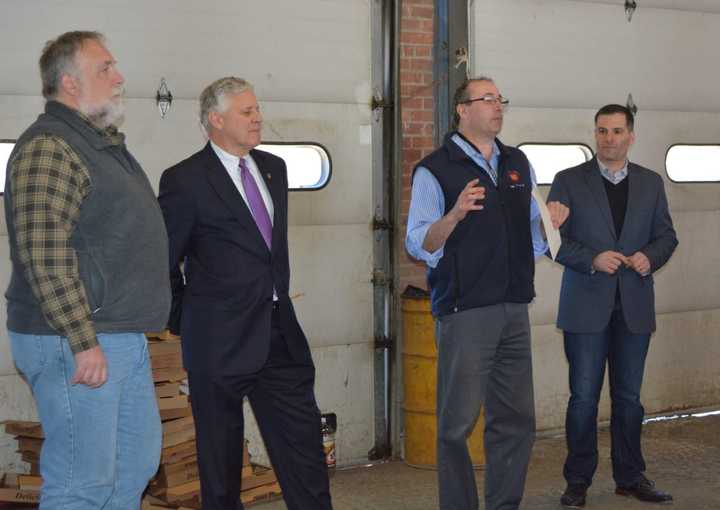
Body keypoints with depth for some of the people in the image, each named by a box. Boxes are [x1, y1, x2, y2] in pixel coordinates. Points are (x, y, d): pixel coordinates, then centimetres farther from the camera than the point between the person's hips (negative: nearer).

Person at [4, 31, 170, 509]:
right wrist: (84, 341, -25)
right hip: (77, 345, -10)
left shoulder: (105, 143, 17)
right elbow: (45, 257, -24)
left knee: (138, 461, 18)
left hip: (125, 339, 10)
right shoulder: (48, 148, -15)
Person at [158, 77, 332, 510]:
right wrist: (182, 322, 0)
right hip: (220, 341, -6)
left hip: (279, 332, 6)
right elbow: (163, 260, -5)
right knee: (220, 453, 5)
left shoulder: (273, 168, 11)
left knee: (304, 443, 6)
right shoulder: (185, 180, -10)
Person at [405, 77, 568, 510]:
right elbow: (419, 245, -11)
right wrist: (455, 214, -28)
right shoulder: (435, 170, -4)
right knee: (458, 424, -3)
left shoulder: (518, 164, 15)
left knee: (517, 418, 10)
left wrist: (551, 223, 1)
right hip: (465, 312, -6)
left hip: (515, 310, 6)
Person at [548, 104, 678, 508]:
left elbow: (666, 235, 11)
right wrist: (592, 259, -17)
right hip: (587, 307, -3)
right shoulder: (570, 181, 1)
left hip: (634, 307, 3)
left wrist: (650, 257, -10)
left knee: (629, 397, 10)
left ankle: (630, 477, 20)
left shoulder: (651, 183, 10)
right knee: (584, 397, 0)